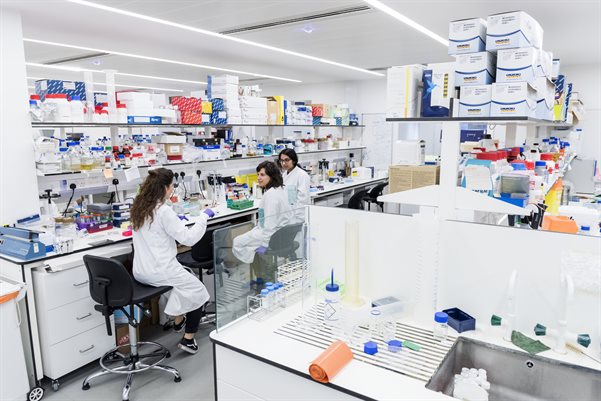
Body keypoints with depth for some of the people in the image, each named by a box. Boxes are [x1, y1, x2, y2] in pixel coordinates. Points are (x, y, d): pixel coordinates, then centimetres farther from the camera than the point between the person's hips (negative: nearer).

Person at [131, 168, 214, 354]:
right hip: (158, 271, -8)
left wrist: (175, 219, 25)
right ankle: (188, 339, 14)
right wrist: (204, 216, -8)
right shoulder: (163, 211, -21)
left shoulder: (138, 208, 3)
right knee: (198, 291, 12)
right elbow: (188, 238, -18)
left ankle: (178, 320, 41)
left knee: (181, 275, 33)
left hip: (141, 270, 8)